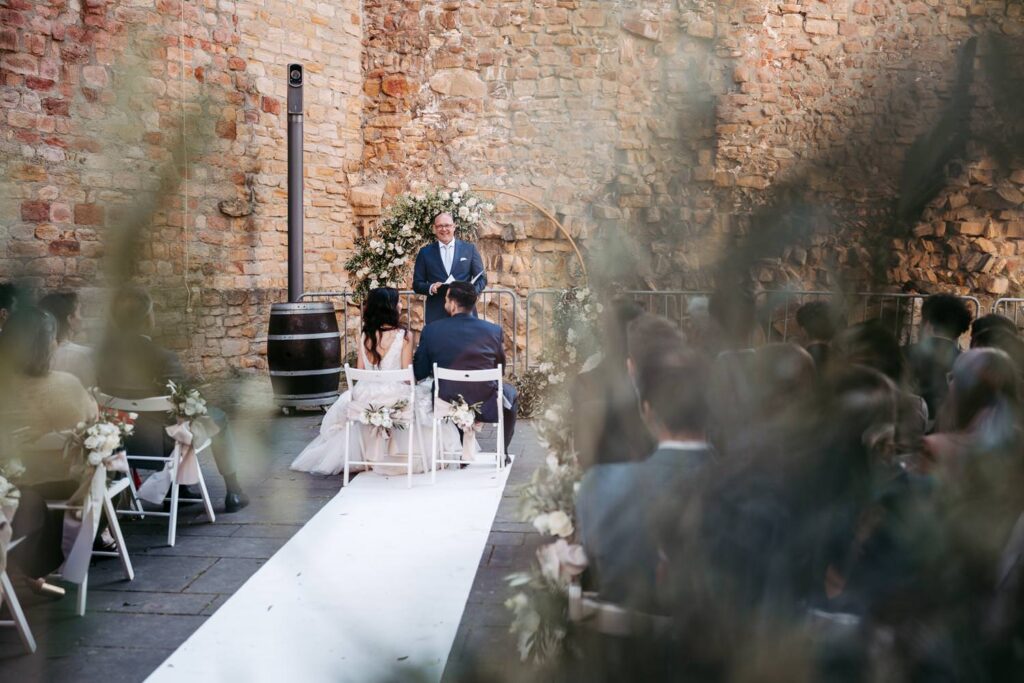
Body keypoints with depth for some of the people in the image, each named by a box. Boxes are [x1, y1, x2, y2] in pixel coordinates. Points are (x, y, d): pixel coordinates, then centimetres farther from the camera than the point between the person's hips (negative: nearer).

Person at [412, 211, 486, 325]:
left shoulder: (469, 249, 7)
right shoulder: (425, 252, 8)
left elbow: (482, 278, 8)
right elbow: (417, 284, 7)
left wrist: (472, 290, -13)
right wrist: (431, 287, -14)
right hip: (436, 315, 0)